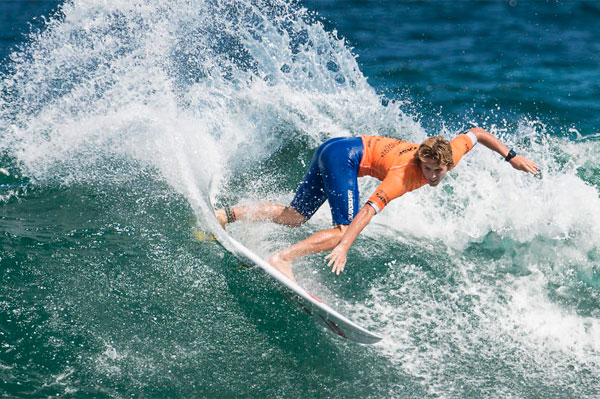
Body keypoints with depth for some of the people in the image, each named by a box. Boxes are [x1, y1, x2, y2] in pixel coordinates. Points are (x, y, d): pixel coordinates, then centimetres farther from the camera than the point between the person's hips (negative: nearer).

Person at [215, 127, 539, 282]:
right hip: (344, 157, -8)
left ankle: (227, 214, 4)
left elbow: (475, 133, 10)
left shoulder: (451, 154, -9)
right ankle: (282, 259, -27)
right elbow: (370, 209, -39)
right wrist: (344, 247, -49)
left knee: (293, 217, 8)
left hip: (334, 150, 8)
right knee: (345, 228, -20)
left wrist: (512, 157, 10)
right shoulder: (405, 174, -29)